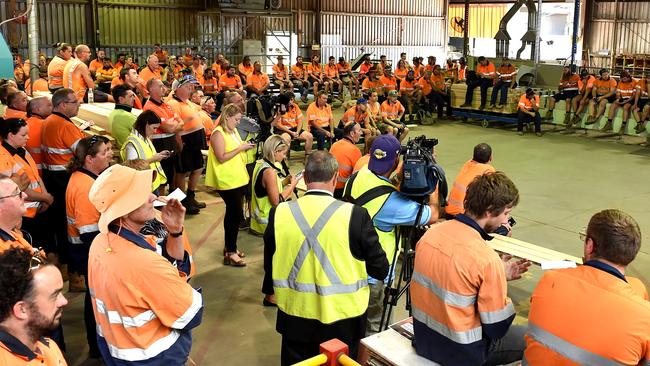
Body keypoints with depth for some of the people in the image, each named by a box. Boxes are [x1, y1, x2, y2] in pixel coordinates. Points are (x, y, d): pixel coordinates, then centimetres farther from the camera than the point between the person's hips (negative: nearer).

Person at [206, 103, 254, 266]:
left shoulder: (233, 131, 13)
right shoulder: (218, 134, -15)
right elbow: (222, 157, -21)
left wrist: (245, 148, 4)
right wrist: (240, 148, -19)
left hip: (239, 178, 9)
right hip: (227, 181, -9)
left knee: (232, 213, 15)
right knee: (236, 214, -8)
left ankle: (229, 246, 26)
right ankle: (230, 253, -1)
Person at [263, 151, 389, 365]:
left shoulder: (279, 213, -10)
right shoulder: (355, 215, -18)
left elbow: (270, 267, 2)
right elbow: (380, 269, -10)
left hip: (295, 319, 2)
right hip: (343, 320, -2)